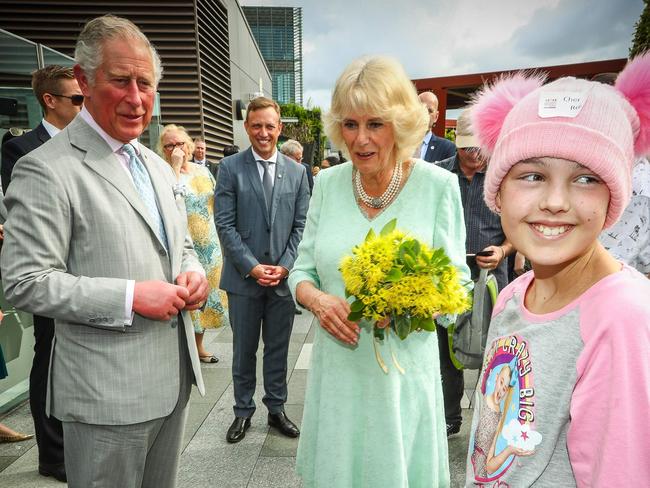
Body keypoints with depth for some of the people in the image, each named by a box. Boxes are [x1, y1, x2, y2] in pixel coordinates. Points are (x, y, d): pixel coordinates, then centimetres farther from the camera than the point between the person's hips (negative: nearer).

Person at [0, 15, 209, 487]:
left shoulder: (158, 165, 10)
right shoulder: (46, 169, -13)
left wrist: (193, 272, -4)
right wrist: (130, 297, -22)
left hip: (174, 379, 7)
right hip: (107, 395, -7)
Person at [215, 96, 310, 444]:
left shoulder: (296, 172, 6)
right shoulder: (231, 168, -2)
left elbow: (301, 225, 4)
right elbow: (225, 224, -7)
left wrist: (285, 265, -7)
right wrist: (252, 267, -13)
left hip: (284, 276, 2)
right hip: (244, 276, -2)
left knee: (278, 349, 14)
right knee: (244, 350, 12)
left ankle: (276, 408, 31)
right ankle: (243, 411, 30)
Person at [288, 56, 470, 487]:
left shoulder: (439, 186, -10)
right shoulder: (327, 184, -1)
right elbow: (302, 271, 5)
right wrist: (317, 299, -16)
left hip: (404, 367, -2)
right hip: (336, 367, 3)